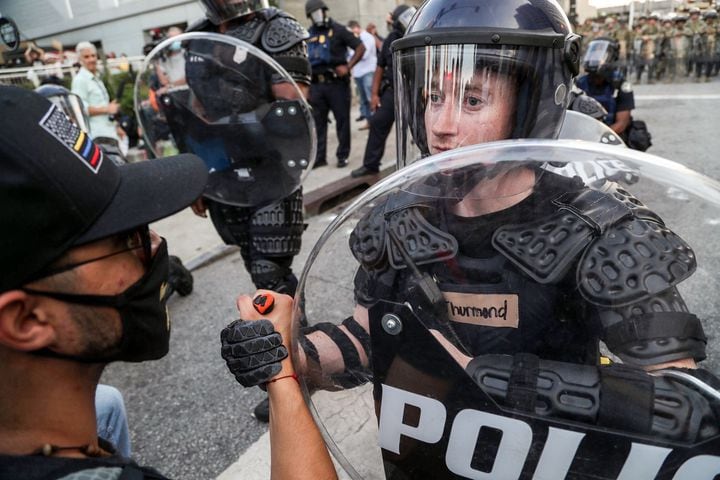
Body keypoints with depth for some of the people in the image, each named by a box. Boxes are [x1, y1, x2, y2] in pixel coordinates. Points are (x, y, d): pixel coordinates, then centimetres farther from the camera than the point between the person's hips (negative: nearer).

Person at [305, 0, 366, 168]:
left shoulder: (338, 30, 1)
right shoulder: (309, 34, 15)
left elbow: (360, 47, -3)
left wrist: (348, 67, -14)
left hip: (336, 82, -4)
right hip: (316, 84, 4)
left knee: (342, 120, 1)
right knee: (317, 122, 5)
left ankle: (343, 155, 11)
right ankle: (319, 157, 13)